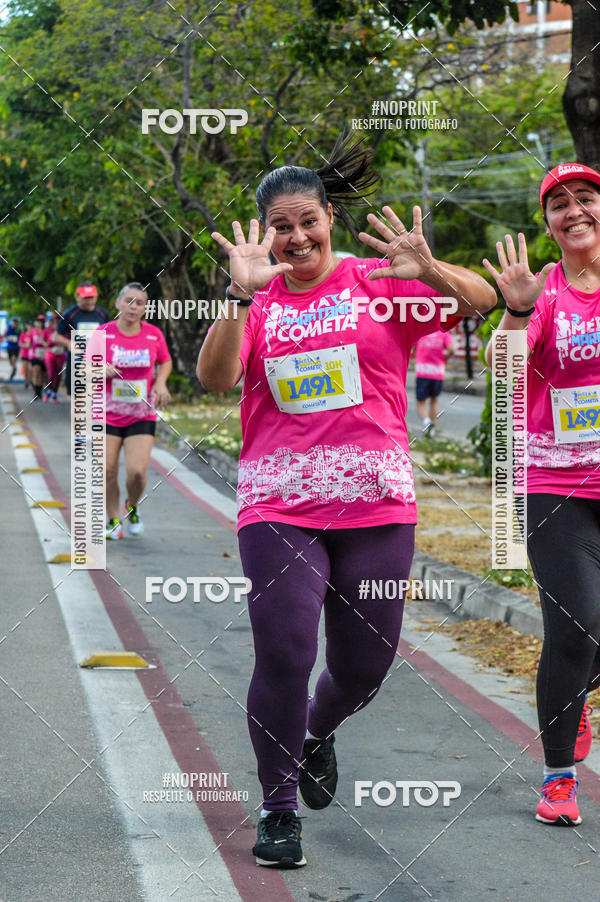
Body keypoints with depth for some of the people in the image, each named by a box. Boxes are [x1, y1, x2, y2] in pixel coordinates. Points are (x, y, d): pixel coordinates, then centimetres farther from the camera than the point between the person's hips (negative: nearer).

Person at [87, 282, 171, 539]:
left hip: (142, 415, 0)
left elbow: (165, 362, 18)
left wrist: (161, 382, -1)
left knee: (137, 471, -12)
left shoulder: (154, 334, 1)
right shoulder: (103, 333, -4)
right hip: (107, 413, 0)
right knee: (108, 470, -1)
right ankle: (113, 521, 22)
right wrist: (101, 371, -23)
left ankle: (132, 507, 20)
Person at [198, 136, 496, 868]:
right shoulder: (257, 304, 5)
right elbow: (214, 377, -11)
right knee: (284, 657, -10)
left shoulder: (378, 284, 3)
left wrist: (427, 270, -27)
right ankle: (277, 809, 9)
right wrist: (241, 294, -22)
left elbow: (481, 300, -7)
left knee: (364, 665, 9)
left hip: (376, 505, 1)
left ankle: (317, 733, 44)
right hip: (278, 506, -1)